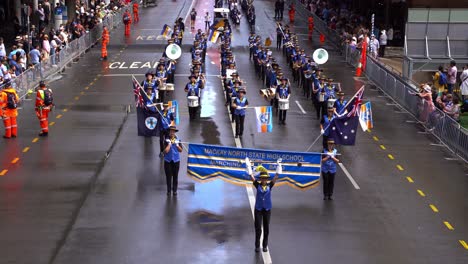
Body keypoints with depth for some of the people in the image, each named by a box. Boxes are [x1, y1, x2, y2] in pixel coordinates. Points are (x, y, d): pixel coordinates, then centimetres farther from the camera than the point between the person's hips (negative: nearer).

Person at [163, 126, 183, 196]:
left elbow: (181, 150, 2)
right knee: (168, 176, 2)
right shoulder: (166, 140, -5)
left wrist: (177, 145, -12)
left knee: (175, 176, 4)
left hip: (176, 160, 1)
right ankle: (169, 190, 13)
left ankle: (174, 190, 14)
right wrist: (169, 144, -16)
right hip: (168, 160, -1)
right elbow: (166, 151, -12)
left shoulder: (178, 140, 1)